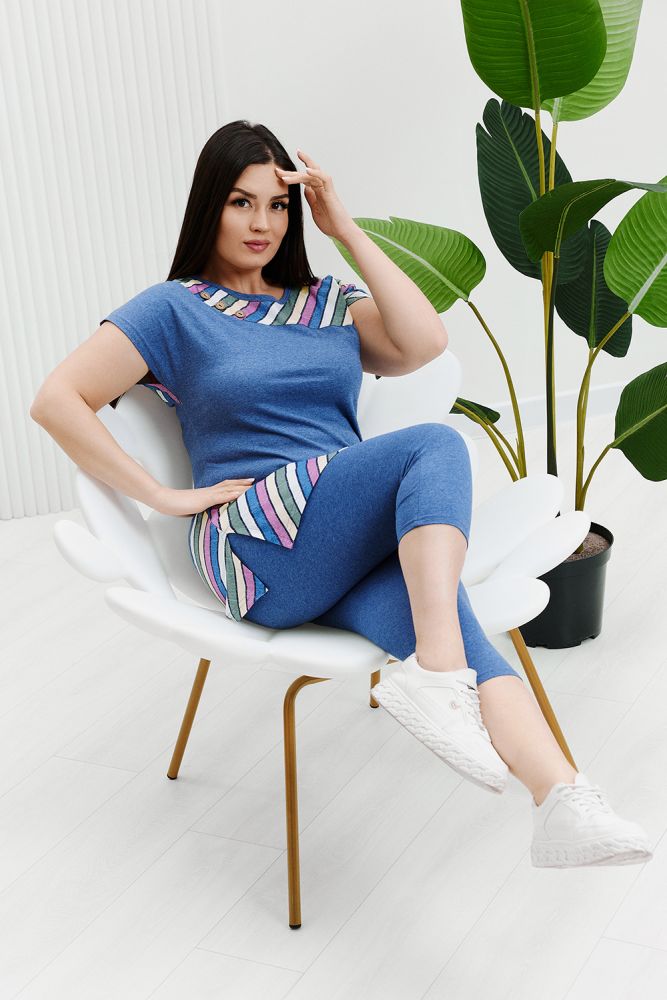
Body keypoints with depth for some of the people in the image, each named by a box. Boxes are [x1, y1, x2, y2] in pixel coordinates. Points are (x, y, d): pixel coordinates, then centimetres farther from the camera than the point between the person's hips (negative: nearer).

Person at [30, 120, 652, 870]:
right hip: (260, 544, -4)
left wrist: (346, 230, 6)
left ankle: (564, 802, -50)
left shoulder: (330, 304, 21)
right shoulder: (175, 309, 9)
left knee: (436, 606, -32)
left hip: (360, 551, 4)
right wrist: (169, 498, -7)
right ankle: (440, 676, -42)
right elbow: (56, 400, -2)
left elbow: (424, 343, 2)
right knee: (436, 446, -28)